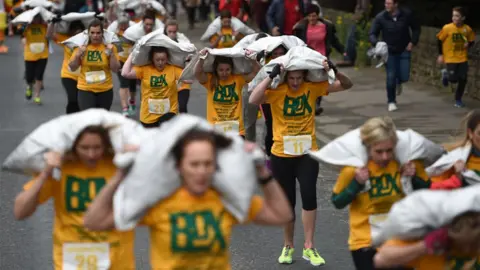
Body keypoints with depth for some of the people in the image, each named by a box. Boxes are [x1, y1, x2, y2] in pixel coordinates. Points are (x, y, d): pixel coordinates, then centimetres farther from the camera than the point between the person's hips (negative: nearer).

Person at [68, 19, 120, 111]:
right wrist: (78, 55, -15)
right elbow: (72, 68, 1)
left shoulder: (109, 47, -4)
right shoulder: (82, 46, -3)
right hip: (85, 90, -1)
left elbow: (115, 69, -5)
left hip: (105, 90, 1)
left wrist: (111, 54, -17)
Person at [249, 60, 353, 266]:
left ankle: (309, 247, -5)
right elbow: (253, 100, -29)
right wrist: (271, 76, -31)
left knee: (309, 196, -16)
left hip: (307, 154, 0)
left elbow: (346, 85, 0)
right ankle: (288, 246, 29)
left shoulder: (313, 87, -4)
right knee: (287, 201, 10)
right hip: (282, 156, 0)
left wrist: (334, 71, -19)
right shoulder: (276, 90, -11)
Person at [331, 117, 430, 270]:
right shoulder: (354, 167, -18)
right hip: (366, 241, -2)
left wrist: (413, 178, -18)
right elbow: (337, 203, -8)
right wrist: (357, 183, -23)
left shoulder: (408, 161, -12)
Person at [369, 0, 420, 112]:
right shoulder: (380, 17, -13)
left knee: (404, 77, -6)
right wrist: (376, 44, -28)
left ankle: (399, 82, 32)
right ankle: (392, 102, 14)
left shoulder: (406, 14, -10)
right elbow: (373, 34, -8)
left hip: (404, 51, 1)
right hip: (389, 52, -1)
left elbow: (416, 28, 6)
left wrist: (413, 42, -5)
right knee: (391, 78, -3)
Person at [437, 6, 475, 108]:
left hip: (463, 59, 2)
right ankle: (446, 74, 26)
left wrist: (468, 44, -12)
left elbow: (472, 41, 10)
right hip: (451, 59, -2)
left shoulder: (467, 29, -6)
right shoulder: (447, 28, -14)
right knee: (453, 79, -9)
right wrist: (440, 55, -3)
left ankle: (458, 100, 15)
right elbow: (440, 40, -2)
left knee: (463, 79, -3)